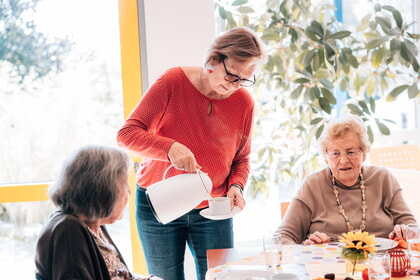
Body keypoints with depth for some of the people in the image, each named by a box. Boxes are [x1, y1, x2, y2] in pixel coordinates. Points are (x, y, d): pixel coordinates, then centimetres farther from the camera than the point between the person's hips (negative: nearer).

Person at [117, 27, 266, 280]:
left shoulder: (244, 102, -4)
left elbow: (241, 159, 9)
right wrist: (170, 148, -32)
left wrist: (236, 186, -12)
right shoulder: (173, 82, -12)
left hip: (212, 211, 2)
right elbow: (127, 133, -16)